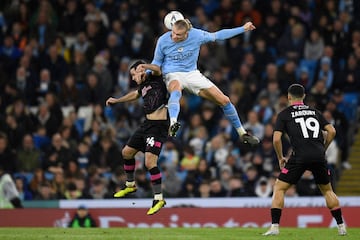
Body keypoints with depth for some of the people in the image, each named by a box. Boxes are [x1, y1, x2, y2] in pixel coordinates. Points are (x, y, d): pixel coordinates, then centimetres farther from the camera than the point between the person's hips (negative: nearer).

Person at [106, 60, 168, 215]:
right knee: (127, 152, 21)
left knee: (150, 162, -20)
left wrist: (142, 66, -38)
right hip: (147, 125, 10)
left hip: (158, 126, -10)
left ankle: (159, 199, -10)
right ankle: (130, 185, 43)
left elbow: (157, 69, -31)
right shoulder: (143, 85, 17)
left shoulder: (155, 79, -7)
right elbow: (135, 94, 39)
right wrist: (116, 100, 50)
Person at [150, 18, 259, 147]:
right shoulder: (163, 40, -12)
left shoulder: (196, 35, -12)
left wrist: (243, 29, 7)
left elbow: (217, 35, 3)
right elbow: (157, 62, 5)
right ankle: (172, 125, -66)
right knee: (176, 92, -42)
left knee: (224, 100, -3)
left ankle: (242, 133, 15)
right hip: (173, 75, -3)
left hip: (192, 73, 3)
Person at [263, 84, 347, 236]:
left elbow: (276, 139, 0)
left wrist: (280, 158, 13)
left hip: (300, 156, -4)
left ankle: (274, 226, -6)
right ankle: (341, 227, 17)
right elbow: (332, 131, 14)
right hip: (319, 157, 4)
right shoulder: (314, 112, 19)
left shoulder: (284, 114, 9)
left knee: (279, 188, 6)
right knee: (327, 190, 21)